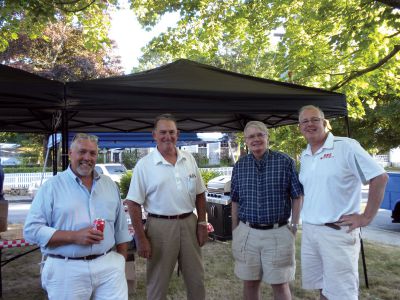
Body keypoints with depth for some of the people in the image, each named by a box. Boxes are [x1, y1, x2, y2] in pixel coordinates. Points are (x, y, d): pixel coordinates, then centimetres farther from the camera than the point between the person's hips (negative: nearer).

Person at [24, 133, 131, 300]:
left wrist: (121, 261, 10)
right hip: (66, 270, -2)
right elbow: (31, 230, -8)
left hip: (109, 266, 3)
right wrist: (74, 236, -17)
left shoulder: (110, 185, 9)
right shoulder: (51, 187, -3)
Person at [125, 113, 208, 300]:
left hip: (189, 223, 4)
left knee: (196, 279, 15)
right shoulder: (144, 165, -7)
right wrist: (141, 238, -9)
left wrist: (202, 223, 5)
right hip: (160, 226, -3)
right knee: (158, 283, 11)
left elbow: (199, 194, 11)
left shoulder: (189, 160, 5)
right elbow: (133, 204, -7)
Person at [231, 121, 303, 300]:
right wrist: (234, 231, 9)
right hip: (246, 233, 3)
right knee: (249, 283, 14)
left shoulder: (285, 162, -4)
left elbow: (297, 196, 1)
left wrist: (294, 226, -3)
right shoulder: (239, 166, 5)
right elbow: (236, 201, 11)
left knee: (279, 284, 8)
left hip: (278, 233, -3)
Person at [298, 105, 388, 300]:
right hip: (308, 231, 7)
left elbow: (380, 177, -11)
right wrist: (306, 218, 12)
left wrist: (366, 217, -11)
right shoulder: (304, 156, 11)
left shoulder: (346, 146, -10)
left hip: (337, 232, -6)